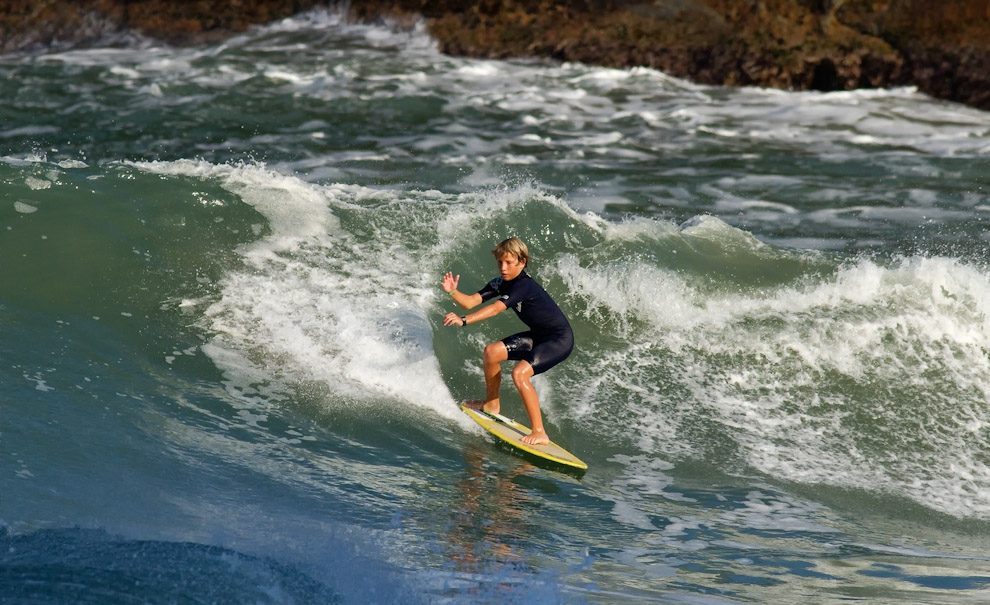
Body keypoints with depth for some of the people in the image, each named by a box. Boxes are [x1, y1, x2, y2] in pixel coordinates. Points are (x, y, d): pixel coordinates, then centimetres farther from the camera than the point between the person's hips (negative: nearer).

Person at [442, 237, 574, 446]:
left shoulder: (524, 285, -27)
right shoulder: (501, 283, 0)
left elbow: (496, 309, -40)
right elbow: (470, 302, -8)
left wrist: (463, 320, -50)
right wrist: (452, 292, -27)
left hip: (560, 339, -9)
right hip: (539, 336, 9)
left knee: (519, 373, -25)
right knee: (491, 352, 5)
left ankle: (539, 433, -20)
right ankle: (492, 404, 25)